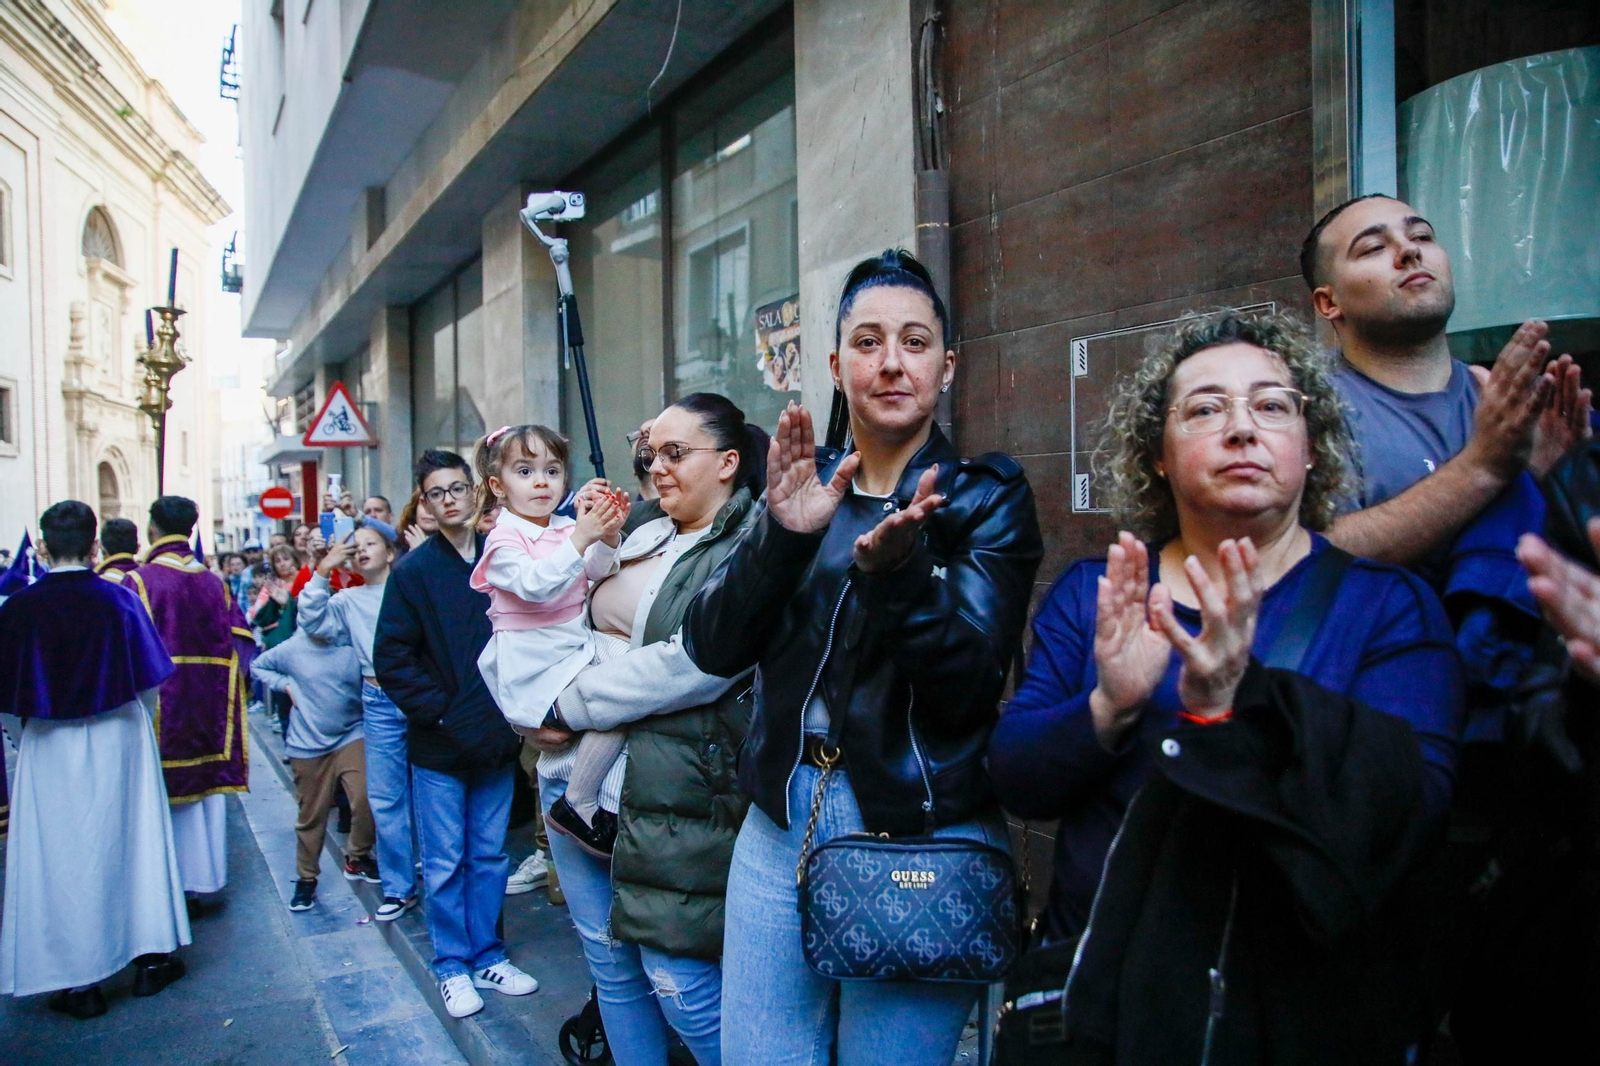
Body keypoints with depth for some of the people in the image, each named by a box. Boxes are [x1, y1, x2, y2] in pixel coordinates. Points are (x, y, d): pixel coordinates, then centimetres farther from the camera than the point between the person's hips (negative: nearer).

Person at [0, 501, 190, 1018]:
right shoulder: (119, 599, -10)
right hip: (118, 740, 1)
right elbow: (149, 679, -4)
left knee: (63, 855, 9)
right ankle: (150, 956, 24)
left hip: (50, 749, 0)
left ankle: (80, 982, 17)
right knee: (131, 840, 14)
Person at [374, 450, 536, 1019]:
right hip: (439, 744, -2)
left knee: (489, 857, 14)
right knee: (445, 863, 9)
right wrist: (440, 712, -12)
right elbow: (391, 658, -7)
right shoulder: (414, 570, -6)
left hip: (496, 738, 2)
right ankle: (453, 966, 25)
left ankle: (488, 957, 29)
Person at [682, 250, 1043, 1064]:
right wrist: (780, 535, -22)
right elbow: (712, 648, -6)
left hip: (923, 839, -3)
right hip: (779, 827, 3)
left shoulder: (984, 496, -3)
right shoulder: (800, 488, 6)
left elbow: (969, 683, -14)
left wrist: (896, 569, -31)